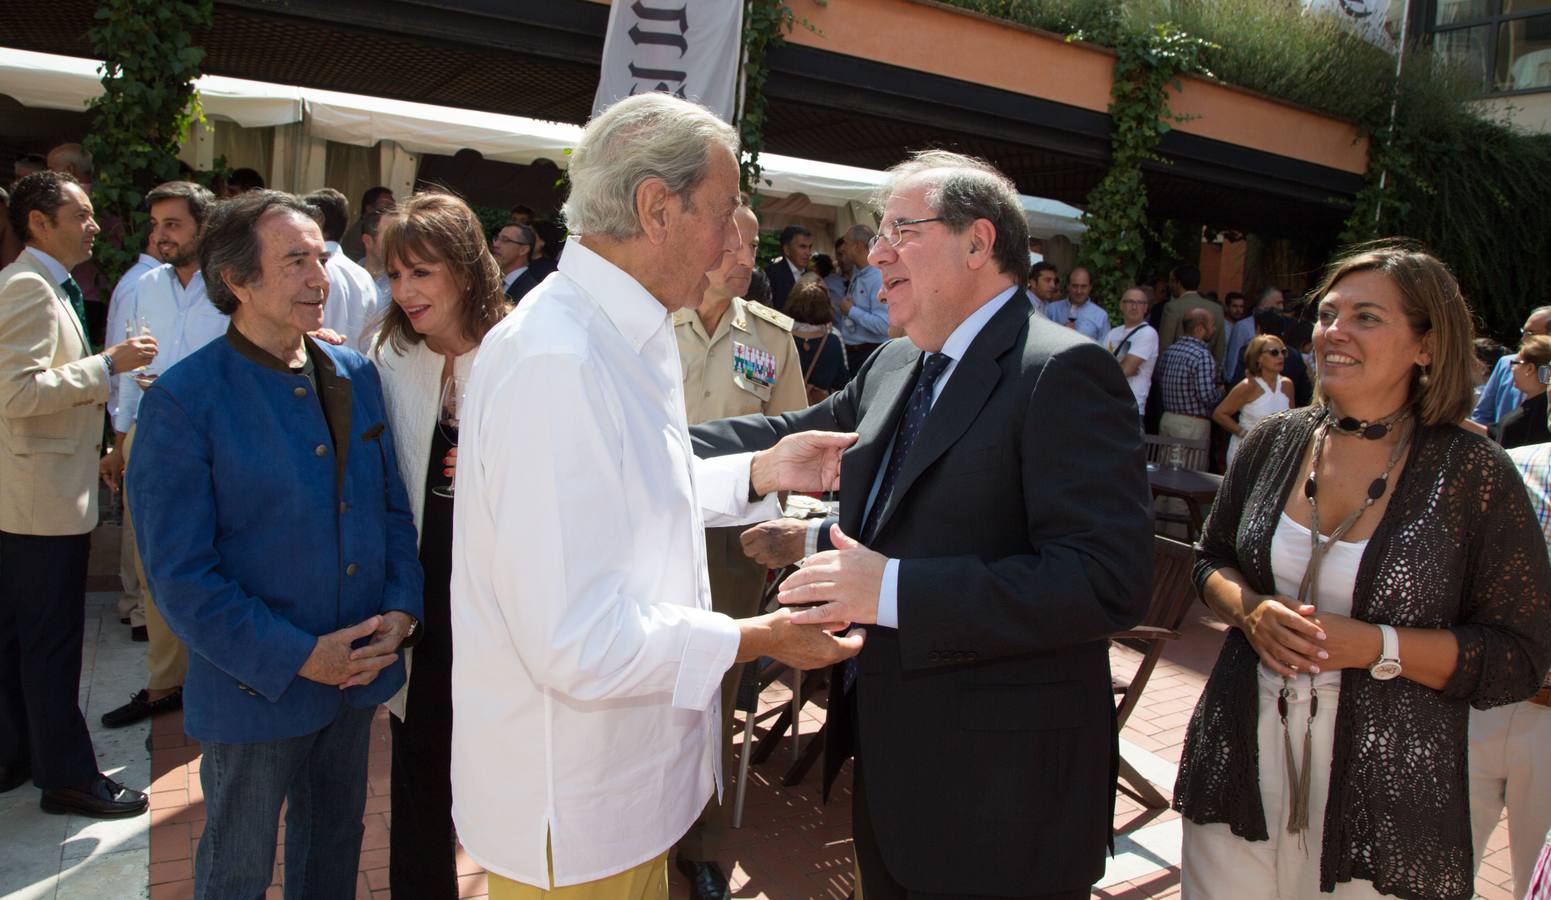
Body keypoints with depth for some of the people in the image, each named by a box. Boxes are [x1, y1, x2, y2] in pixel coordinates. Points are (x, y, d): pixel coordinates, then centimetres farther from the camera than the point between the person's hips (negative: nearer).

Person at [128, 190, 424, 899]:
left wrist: (400, 610, -7)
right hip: (254, 691, -4)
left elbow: (393, 506, 8)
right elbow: (179, 574, -15)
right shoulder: (182, 401, -14)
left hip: (359, 675, 5)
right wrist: (297, 657, -19)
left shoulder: (356, 376, 3)